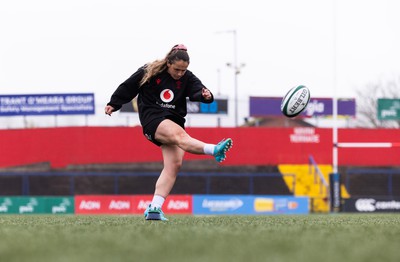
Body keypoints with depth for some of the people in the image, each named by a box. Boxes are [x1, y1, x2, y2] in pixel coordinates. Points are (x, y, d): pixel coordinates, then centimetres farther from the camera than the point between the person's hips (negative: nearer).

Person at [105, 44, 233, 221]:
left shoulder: (188, 78, 4)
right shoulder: (149, 72, -2)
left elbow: (198, 90, -14)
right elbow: (128, 87, 9)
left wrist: (206, 95, -36)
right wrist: (113, 104, 15)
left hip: (174, 120, 5)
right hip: (152, 119, -5)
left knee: (174, 164, -13)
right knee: (179, 134, -34)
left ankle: (154, 208, -15)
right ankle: (214, 150, -63)